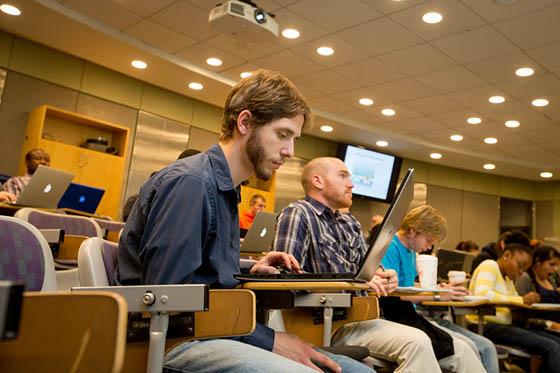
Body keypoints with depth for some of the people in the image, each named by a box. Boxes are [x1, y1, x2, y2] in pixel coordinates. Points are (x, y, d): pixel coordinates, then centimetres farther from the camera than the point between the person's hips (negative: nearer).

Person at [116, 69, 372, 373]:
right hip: (171, 341, -8)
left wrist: (247, 274, 1)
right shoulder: (189, 182, -14)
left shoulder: (225, 189, 14)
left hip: (211, 332, 8)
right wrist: (267, 339, -18)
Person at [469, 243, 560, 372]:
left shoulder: (508, 277, 22)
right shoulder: (489, 266, -7)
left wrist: (527, 302, -7)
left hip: (503, 325, 10)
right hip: (486, 326, -10)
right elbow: (481, 294, -26)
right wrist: (521, 300, -23)